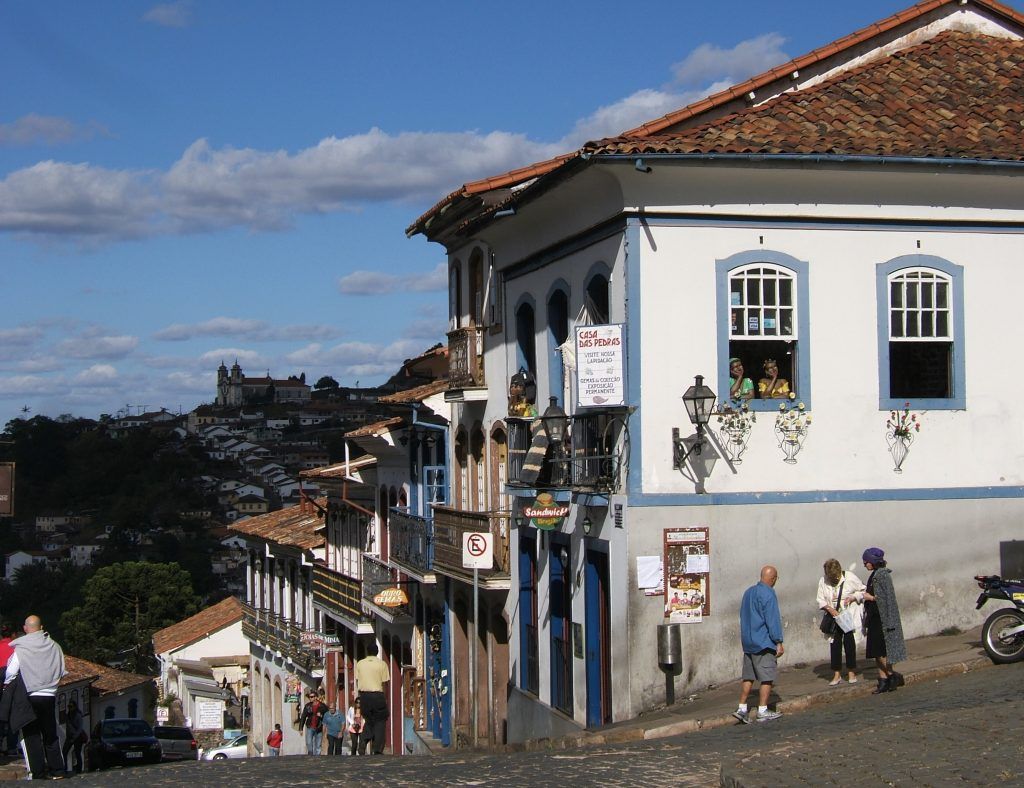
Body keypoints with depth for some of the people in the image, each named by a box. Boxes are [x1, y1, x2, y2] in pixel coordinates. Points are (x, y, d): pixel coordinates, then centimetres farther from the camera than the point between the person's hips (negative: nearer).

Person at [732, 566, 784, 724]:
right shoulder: (768, 594, -13)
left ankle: (742, 708, 8)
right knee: (767, 678, -1)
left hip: (748, 643, 8)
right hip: (764, 643, -8)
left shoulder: (748, 592, 13)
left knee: (748, 677, 11)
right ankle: (762, 711, -1)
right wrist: (778, 642, -12)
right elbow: (772, 620, -16)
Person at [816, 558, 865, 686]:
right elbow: (820, 600, 2)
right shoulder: (822, 581, -5)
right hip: (834, 617, 2)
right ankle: (837, 675, 8)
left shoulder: (850, 577, -11)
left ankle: (851, 673, 10)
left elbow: (862, 590, 3)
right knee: (834, 644, 0)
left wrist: (853, 598, -15)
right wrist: (829, 609, -16)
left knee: (849, 642, -4)